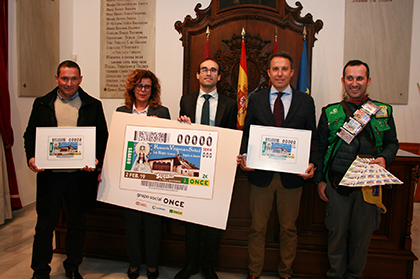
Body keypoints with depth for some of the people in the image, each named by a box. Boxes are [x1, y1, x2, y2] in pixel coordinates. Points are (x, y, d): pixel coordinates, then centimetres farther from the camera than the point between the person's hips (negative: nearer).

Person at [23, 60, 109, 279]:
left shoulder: (93, 105, 3)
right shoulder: (42, 104, 6)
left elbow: (103, 136, 3)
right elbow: (30, 134, 8)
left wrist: (97, 159, -13)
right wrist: (31, 157, -9)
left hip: (80, 176, 0)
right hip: (49, 175, 1)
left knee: (77, 224, 13)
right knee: (45, 224, 10)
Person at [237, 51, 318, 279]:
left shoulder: (306, 101, 4)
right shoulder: (255, 100, 4)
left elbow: (313, 138, 5)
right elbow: (246, 134, 5)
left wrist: (311, 163, -12)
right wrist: (244, 157, -12)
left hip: (292, 176, 1)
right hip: (261, 174, 0)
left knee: (289, 229, 15)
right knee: (257, 228, 12)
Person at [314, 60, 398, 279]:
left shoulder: (383, 111, 6)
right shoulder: (330, 112, 4)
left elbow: (392, 143, 13)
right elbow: (320, 148, 6)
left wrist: (384, 158, -9)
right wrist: (320, 180, 1)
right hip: (336, 183, -1)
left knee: (362, 232, 11)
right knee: (337, 231, 8)